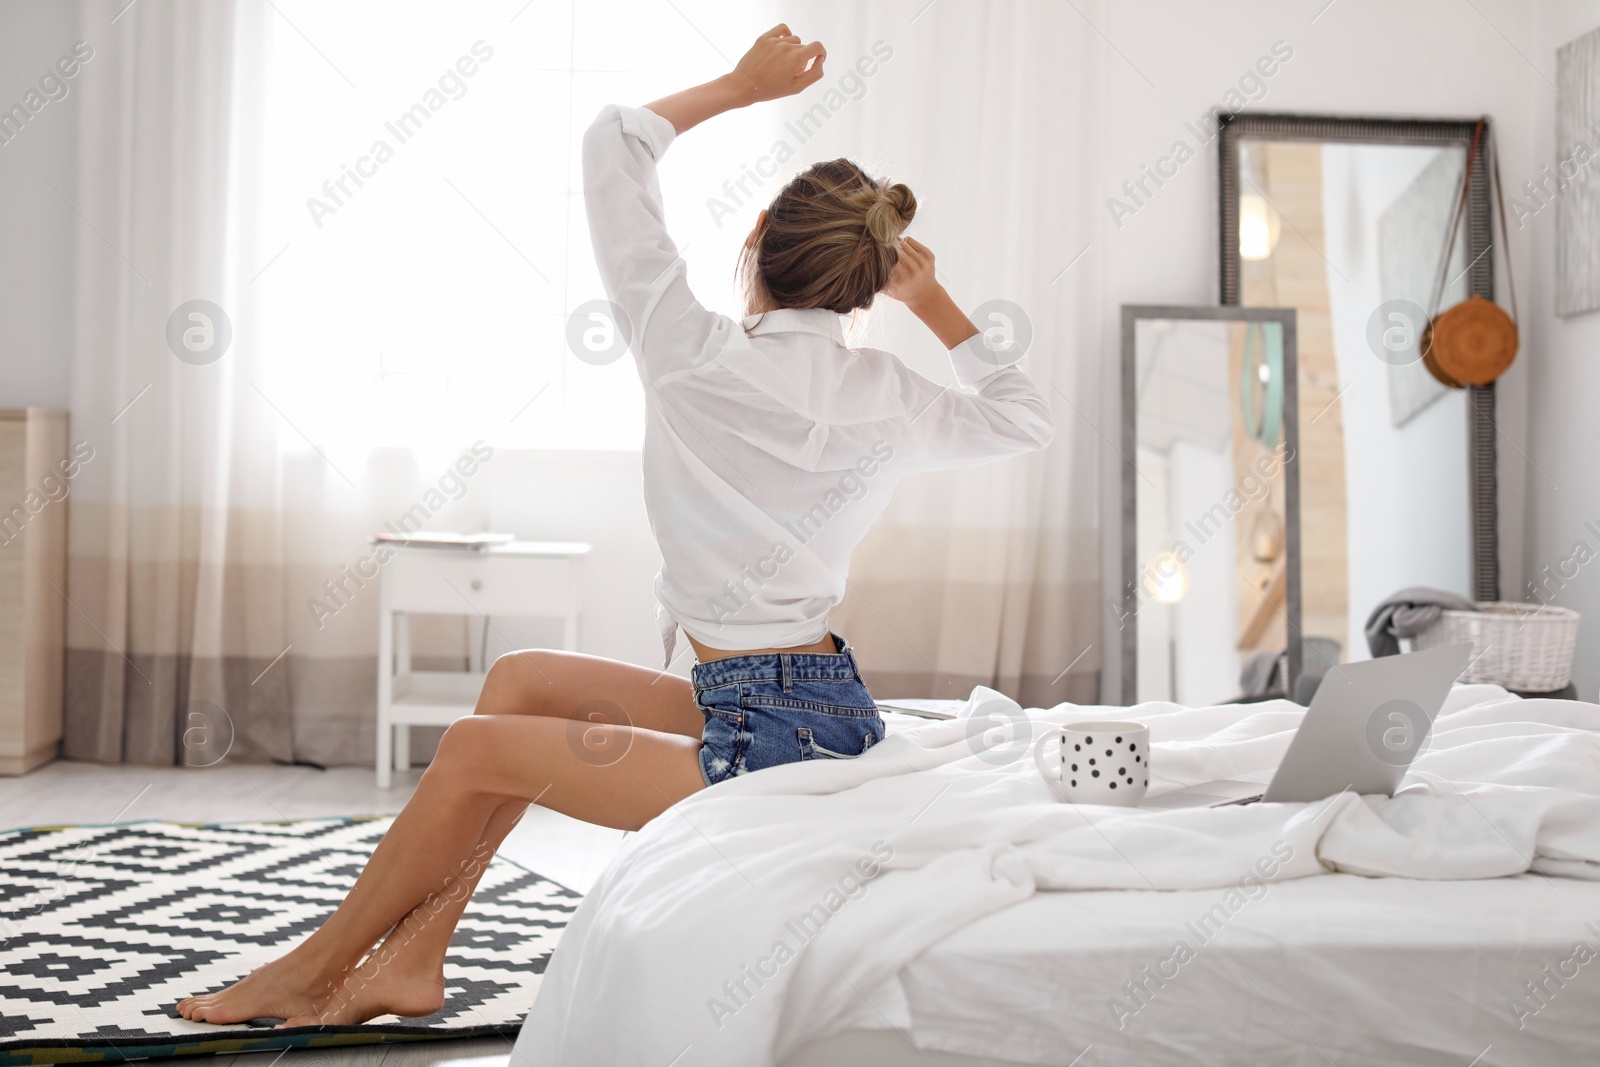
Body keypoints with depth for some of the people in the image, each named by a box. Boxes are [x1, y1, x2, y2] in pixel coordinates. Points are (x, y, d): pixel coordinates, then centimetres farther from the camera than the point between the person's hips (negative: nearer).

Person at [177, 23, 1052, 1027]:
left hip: (781, 743, -8)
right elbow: (1025, 417, 25)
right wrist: (937, 306, 22)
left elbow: (614, 141, -3)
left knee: (478, 749, 1)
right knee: (524, 679, 14)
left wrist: (741, 86, 7)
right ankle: (411, 959, 19)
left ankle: (319, 969, 19)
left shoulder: (698, 357, -13)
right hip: (822, 716, 8)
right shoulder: (887, 398, 3)